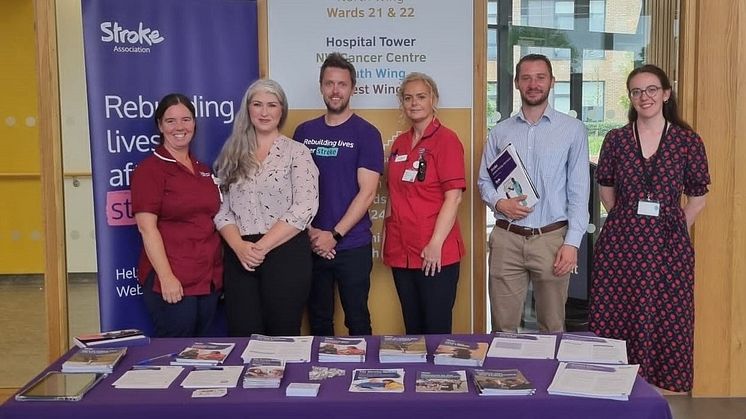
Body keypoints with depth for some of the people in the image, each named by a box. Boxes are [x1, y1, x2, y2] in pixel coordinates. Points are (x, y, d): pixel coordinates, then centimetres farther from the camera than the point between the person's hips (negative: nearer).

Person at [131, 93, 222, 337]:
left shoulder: (204, 170, 15)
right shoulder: (150, 169, -5)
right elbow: (147, 227, -13)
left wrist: (218, 271, 12)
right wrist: (166, 277, -19)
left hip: (210, 278, 7)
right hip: (172, 282, -7)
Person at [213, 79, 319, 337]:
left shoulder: (297, 153, 1)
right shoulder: (232, 155, 12)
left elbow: (304, 208, -10)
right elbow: (221, 209, 6)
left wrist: (262, 247, -14)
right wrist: (239, 246, -12)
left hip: (286, 255, -3)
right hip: (240, 257, 3)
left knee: (283, 336, 4)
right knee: (242, 337, 5)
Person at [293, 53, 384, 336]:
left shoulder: (366, 133, -3)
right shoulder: (304, 132, 8)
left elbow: (367, 192, -9)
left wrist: (334, 235, -14)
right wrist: (310, 231, -6)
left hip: (352, 245, -3)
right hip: (311, 245, 3)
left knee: (357, 320, 5)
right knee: (318, 321, 13)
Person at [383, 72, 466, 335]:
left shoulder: (446, 140, -6)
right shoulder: (399, 143, 13)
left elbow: (454, 197, -13)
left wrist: (436, 244, -18)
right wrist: (387, 238, 13)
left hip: (436, 254, -6)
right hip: (401, 252, 6)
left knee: (436, 329, 1)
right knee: (412, 329, 14)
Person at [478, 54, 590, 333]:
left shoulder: (572, 130, 2)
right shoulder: (500, 132, 10)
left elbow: (579, 190, -1)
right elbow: (484, 180, 13)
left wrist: (572, 242, -8)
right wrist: (499, 203, -10)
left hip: (551, 238, -2)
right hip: (506, 239, 2)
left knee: (552, 327, 8)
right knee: (503, 328, 6)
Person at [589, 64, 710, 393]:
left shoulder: (687, 140, -1)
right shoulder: (616, 139, 3)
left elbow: (697, 197, 6)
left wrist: (670, 228, 4)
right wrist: (630, 222, 11)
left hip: (667, 245, -1)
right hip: (620, 241, 1)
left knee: (664, 319, 3)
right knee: (615, 318, 5)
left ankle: (660, 382, 16)